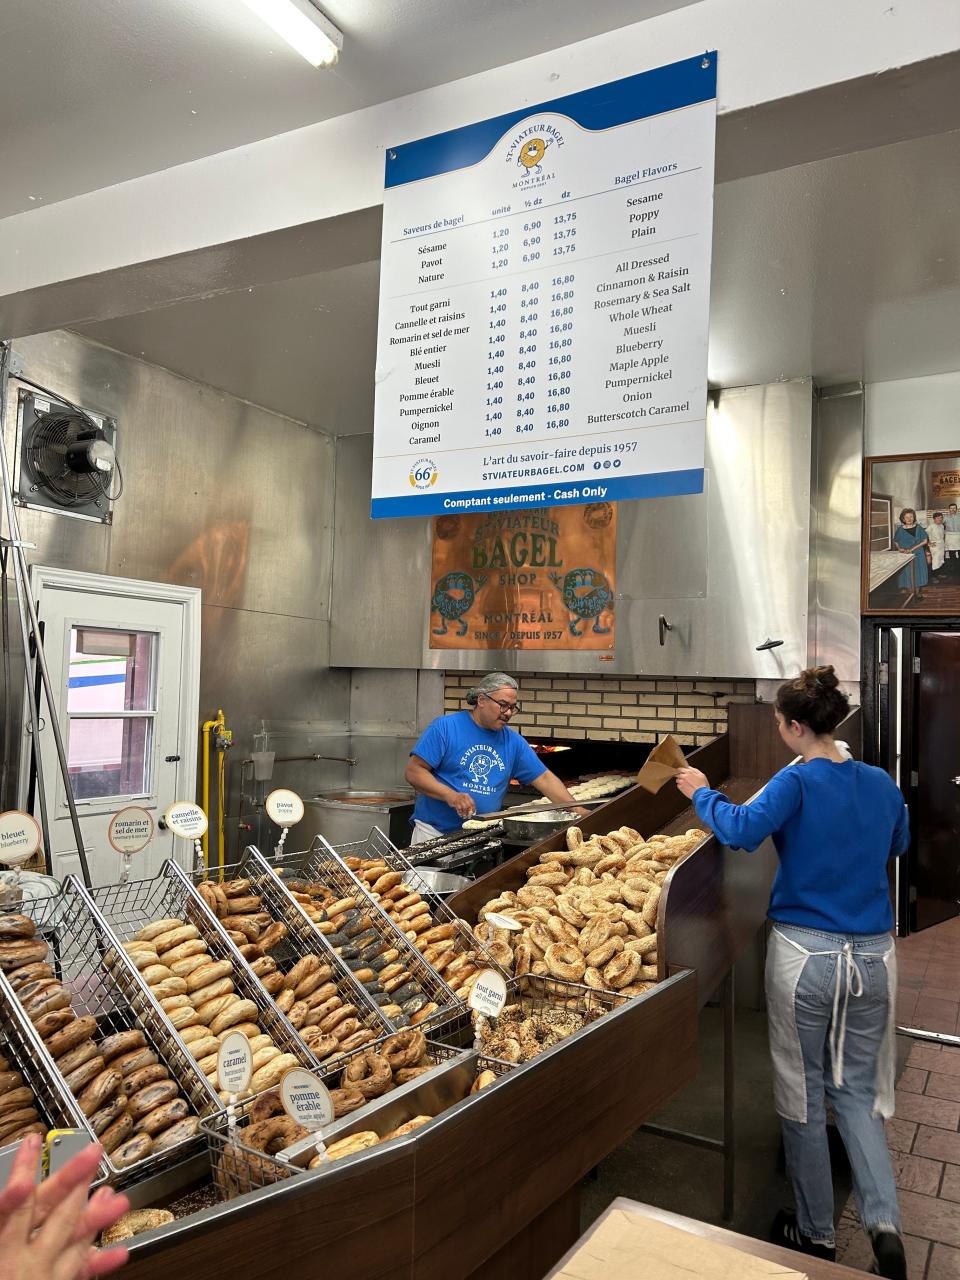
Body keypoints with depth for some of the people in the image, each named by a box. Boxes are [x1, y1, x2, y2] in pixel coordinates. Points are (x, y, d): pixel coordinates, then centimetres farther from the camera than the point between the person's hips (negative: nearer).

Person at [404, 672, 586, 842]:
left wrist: (575, 808, -6)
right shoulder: (445, 727, -7)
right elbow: (413, 771, -11)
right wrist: (450, 795, -23)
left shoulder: (513, 741, 6)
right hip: (434, 832, -3)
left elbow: (544, 778, 6)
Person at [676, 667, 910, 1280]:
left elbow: (742, 830, -30)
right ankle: (885, 1223, 7)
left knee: (804, 1093, 13)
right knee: (858, 1092, 20)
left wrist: (703, 794, -14)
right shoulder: (881, 783, 2)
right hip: (873, 956, 5)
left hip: (805, 955, -4)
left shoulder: (797, 782, -15)